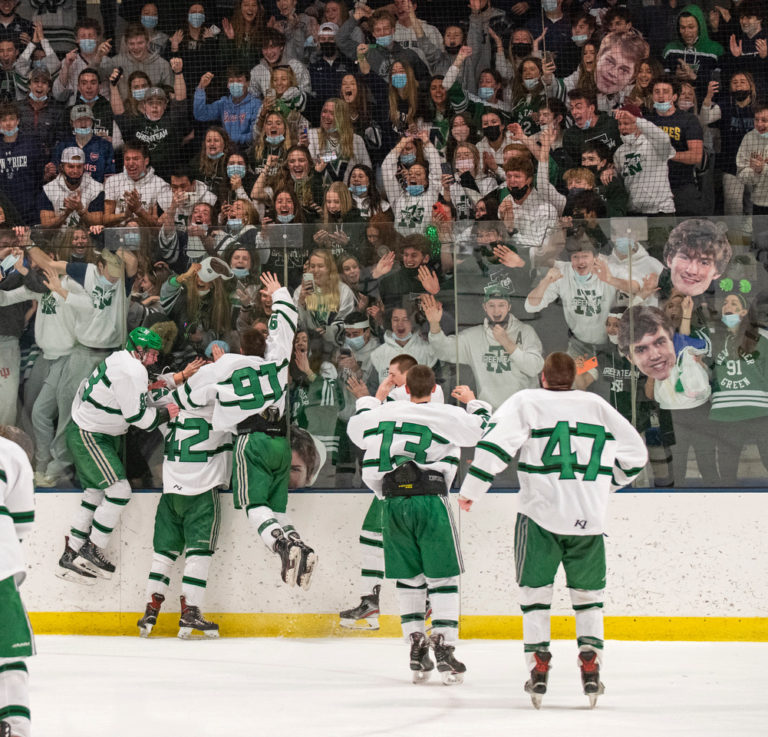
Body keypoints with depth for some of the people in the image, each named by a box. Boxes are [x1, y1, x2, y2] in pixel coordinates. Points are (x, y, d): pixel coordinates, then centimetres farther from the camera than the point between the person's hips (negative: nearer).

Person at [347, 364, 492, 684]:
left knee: (409, 578, 13)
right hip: (429, 499, -4)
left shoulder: (383, 413, 10)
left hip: (393, 502, 4)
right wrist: (473, 401, 24)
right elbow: (483, 429, 6)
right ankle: (444, 650, -4)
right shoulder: (446, 415, -2)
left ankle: (417, 650, 11)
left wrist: (370, 400, 47)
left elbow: (356, 429, 29)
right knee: (442, 577, 2)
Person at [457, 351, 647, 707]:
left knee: (535, 591, 11)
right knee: (588, 593, 17)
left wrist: (471, 490, -3)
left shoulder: (526, 402, 2)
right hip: (589, 518, 2)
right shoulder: (598, 405, 12)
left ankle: (538, 666, 3)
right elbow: (635, 453, 16)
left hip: (541, 516, -2)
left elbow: (496, 442, -11)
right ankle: (590, 665, 5)